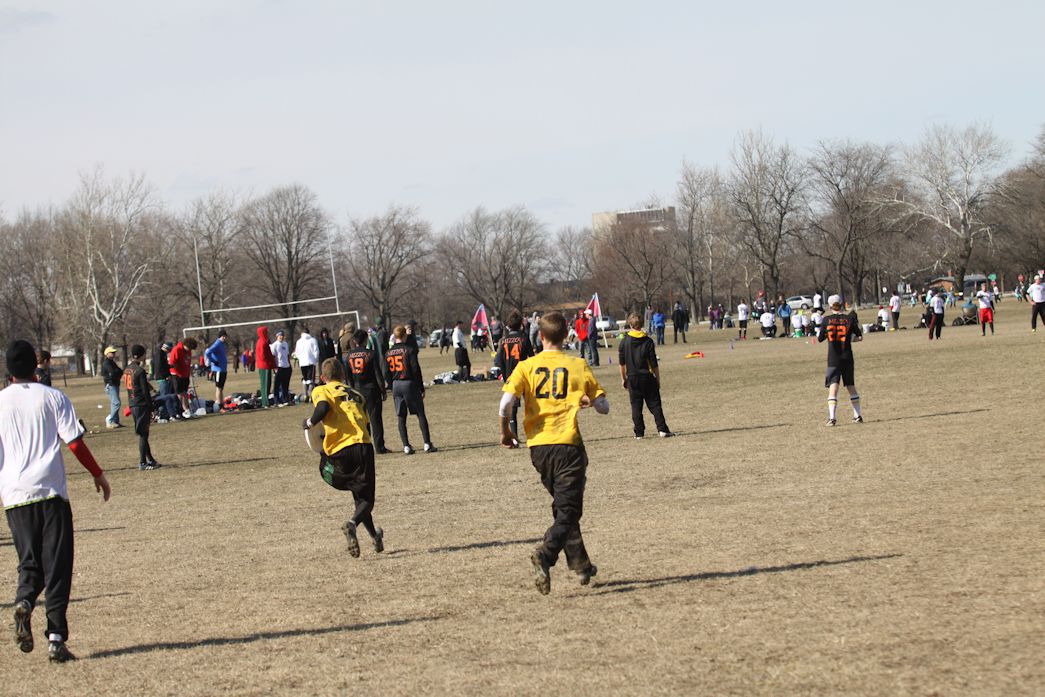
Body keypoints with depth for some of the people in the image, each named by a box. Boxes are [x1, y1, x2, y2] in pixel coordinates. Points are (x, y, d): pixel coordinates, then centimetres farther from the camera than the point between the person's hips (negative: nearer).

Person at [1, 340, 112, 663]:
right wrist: (98, 475, 9)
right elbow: (75, 442, -3)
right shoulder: (53, 397, 1)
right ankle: (56, 639, -7)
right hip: (50, 491, -2)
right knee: (57, 565, 1)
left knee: (29, 563, 14)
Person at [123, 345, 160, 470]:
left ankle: (150, 459, 23)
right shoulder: (140, 371, -16)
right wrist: (151, 409, -12)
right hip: (142, 405, -8)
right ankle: (142, 463, -1)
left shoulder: (126, 370, 9)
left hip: (132, 404, 8)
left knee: (142, 433, 15)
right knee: (143, 434, -3)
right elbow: (145, 391, -16)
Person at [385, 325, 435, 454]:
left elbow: (387, 373, 7)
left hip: (396, 385, 4)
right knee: (421, 414, 2)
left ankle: (406, 446, 3)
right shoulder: (409, 350, -9)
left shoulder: (388, 353, 5)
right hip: (409, 384, -4)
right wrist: (421, 388, -6)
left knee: (401, 418, 8)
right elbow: (416, 370, -11)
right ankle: (427, 444, -4)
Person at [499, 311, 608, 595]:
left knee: (563, 506, 21)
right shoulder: (579, 366, 0)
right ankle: (544, 555, -28)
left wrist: (505, 431, 4)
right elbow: (604, 407, 5)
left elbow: (506, 402, -13)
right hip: (568, 444, -3)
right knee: (568, 511, -3)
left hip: (538, 445, 3)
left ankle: (581, 565, 28)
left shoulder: (527, 366, 1)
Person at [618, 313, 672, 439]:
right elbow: (654, 363, -4)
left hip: (632, 378, 1)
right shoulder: (648, 341, -6)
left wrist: (623, 378, 13)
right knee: (654, 404, 3)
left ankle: (639, 433, 3)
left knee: (636, 406, 6)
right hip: (647, 377, -1)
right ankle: (662, 430, -5)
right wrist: (658, 379, 5)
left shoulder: (624, 341, -2)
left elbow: (621, 362, 3)